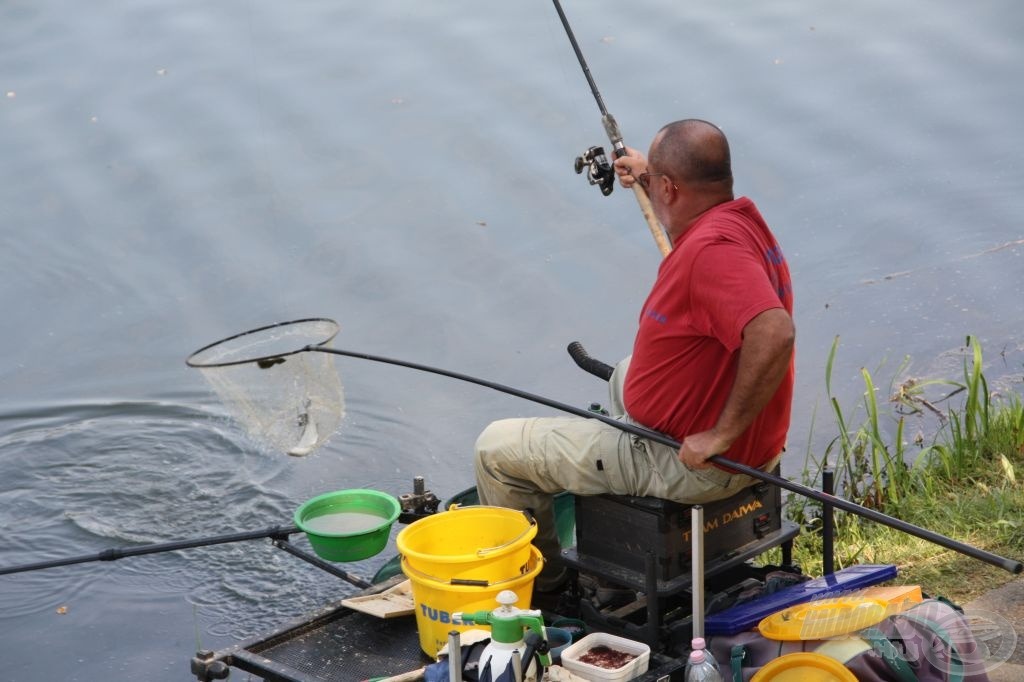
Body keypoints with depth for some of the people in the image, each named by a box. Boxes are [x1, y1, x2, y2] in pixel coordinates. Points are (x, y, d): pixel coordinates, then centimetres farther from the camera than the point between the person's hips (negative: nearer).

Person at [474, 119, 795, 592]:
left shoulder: (711, 248, -29)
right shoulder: (739, 218, 2)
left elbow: (773, 335, -43)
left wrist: (723, 433, -33)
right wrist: (649, 179, 33)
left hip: (696, 464, -10)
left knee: (496, 449, -1)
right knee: (622, 375, 41)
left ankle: (537, 584, 21)